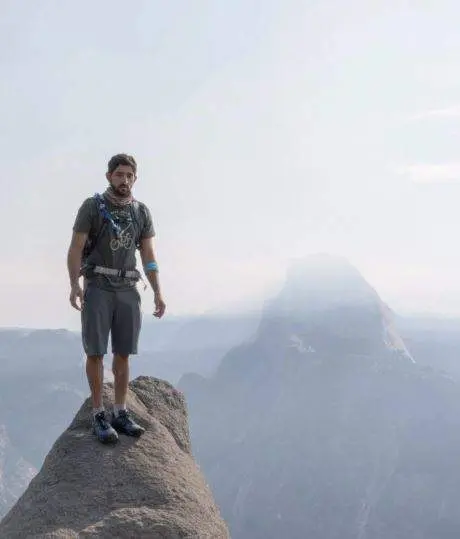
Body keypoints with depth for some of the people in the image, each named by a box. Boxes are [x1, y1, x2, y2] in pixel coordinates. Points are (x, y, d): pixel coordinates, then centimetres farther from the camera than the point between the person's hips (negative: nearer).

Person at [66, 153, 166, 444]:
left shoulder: (142, 212, 8)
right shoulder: (92, 206, -4)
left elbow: (149, 256, 7)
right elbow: (75, 249, -8)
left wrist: (158, 293, -2)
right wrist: (75, 285, -22)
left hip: (128, 289, 4)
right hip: (97, 287, -4)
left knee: (123, 354, 4)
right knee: (96, 352, -4)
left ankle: (121, 414, 12)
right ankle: (100, 416, 4)